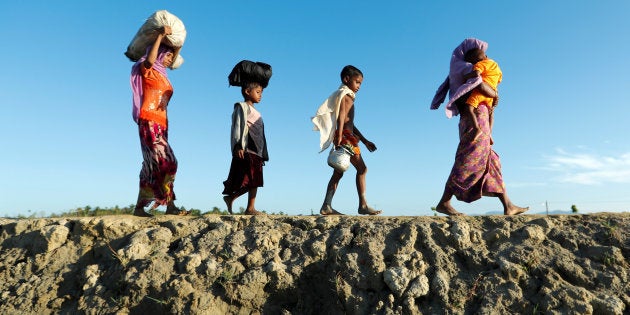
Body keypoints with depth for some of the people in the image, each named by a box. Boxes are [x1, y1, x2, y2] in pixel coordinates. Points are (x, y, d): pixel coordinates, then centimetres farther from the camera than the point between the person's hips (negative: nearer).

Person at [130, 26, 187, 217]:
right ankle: (170, 205, -19)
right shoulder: (147, 70, 3)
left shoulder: (161, 73, 24)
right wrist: (160, 36, -15)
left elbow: (173, 60, 40)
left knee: (153, 166, 5)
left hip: (160, 124, 9)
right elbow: (149, 60, -20)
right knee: (166, 162, -18)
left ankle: (140, 207, 8)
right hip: (149, 122, -9)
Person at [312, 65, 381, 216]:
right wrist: (339, 137, -27)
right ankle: (363, 205, -5)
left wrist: (365, 141, 25)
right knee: (362, 168, -7)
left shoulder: (348, 96, 26)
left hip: (348, 136, 9)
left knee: (338, 173, 7)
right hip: (344, 136, -9)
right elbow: (341, 116, -16)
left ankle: (326, 206, 6)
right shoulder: (343, 94, -2)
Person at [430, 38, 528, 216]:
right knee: (467, 164, -12)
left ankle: (508, 206, 9)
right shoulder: (468, 67, -3)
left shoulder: (458, 72, 25)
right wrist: (495, 95, -3)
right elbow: (480, 85, -22)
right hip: (476, 120, -10)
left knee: (492, 165, 7)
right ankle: (443, 203, -11)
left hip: (471, 121, 10)